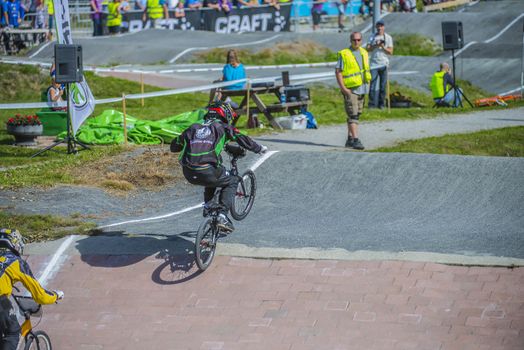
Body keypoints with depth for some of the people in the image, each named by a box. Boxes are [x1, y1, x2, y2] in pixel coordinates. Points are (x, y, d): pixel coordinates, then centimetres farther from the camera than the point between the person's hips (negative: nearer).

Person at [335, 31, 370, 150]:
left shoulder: (364, 53, 11)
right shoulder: (344, 54, -9)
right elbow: (338, 71, -11)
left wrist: (366, 85, 14)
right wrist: (343, 88, -17)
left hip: (361, 89, 7)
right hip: (350, 90, -7)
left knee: (356, 115, 12)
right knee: (353, 115, -12)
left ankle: (349, 139, 21)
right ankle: (355, 140, -16)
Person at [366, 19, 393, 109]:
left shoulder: (388, 37, 5)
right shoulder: (372, 37, 9)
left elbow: (390, 52, 0)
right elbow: (367, 49, 1)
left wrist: (383, 47, -16)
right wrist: (375, 46, -15)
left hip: (383, 64, 0)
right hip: (374, 64, 0)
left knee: (383, 85, 2)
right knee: (372, 83, -6)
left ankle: (381, 104, 9)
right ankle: (372, 104, -3)